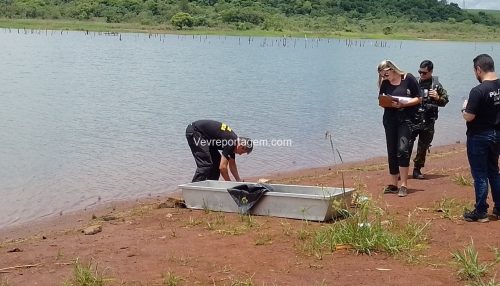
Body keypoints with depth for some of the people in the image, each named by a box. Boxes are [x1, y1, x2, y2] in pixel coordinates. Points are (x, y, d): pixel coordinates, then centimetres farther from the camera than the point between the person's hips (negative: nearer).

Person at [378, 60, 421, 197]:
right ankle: (393, 185, 17)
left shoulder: (409, 79, -6)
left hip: (407, 120, -5)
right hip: (390, 120, 5)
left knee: (403, 150, -17)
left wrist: (402, 104, -18)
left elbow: (418, 99, -5)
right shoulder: (385, 83, 6)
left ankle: (404, 185, -12)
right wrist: (386, 103, -10)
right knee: (392, 153, 7)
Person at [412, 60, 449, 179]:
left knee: (423, 147, 8)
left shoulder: (436, 85, 2)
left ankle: (417, 170, 21)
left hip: (428, 121, 0)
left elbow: (445, 101, 7)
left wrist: (437, 98, -12)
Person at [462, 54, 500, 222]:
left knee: (480, 175, 2)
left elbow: (469, 117, -21)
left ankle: (480, 212, 9)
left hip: (479, 137, -7)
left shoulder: (478, 91, -22)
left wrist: (464, 108, -3)